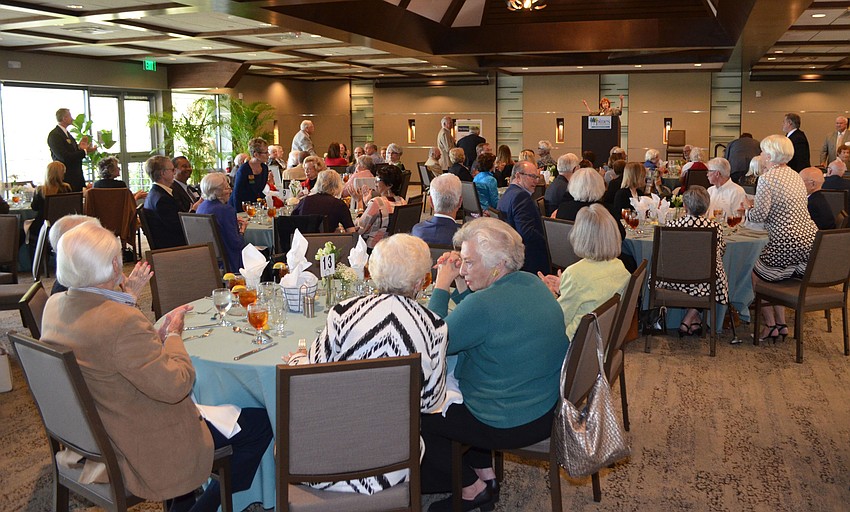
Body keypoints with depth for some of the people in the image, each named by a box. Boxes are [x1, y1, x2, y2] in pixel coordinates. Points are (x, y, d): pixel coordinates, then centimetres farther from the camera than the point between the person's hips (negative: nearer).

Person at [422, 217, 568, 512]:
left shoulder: (486, 303, -28)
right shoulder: (532, 283, 0)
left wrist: (441, 287, -11)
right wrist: (460, 285, 1)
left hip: (513, 426, -9)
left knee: (417, 415, 7)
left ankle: (473, 488, 21)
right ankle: (485, 473, 29)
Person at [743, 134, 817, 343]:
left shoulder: (767, 178, -12)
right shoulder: (795, 176, 14)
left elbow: (759, 215, -16)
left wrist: (747, 208, 5)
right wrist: (755, 206, 24)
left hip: (786, 245, -8)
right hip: (810, 241, 8)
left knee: (754, 271, 11)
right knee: (772, 274, 24)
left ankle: (770, 325, 12)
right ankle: (781, 323, 22)